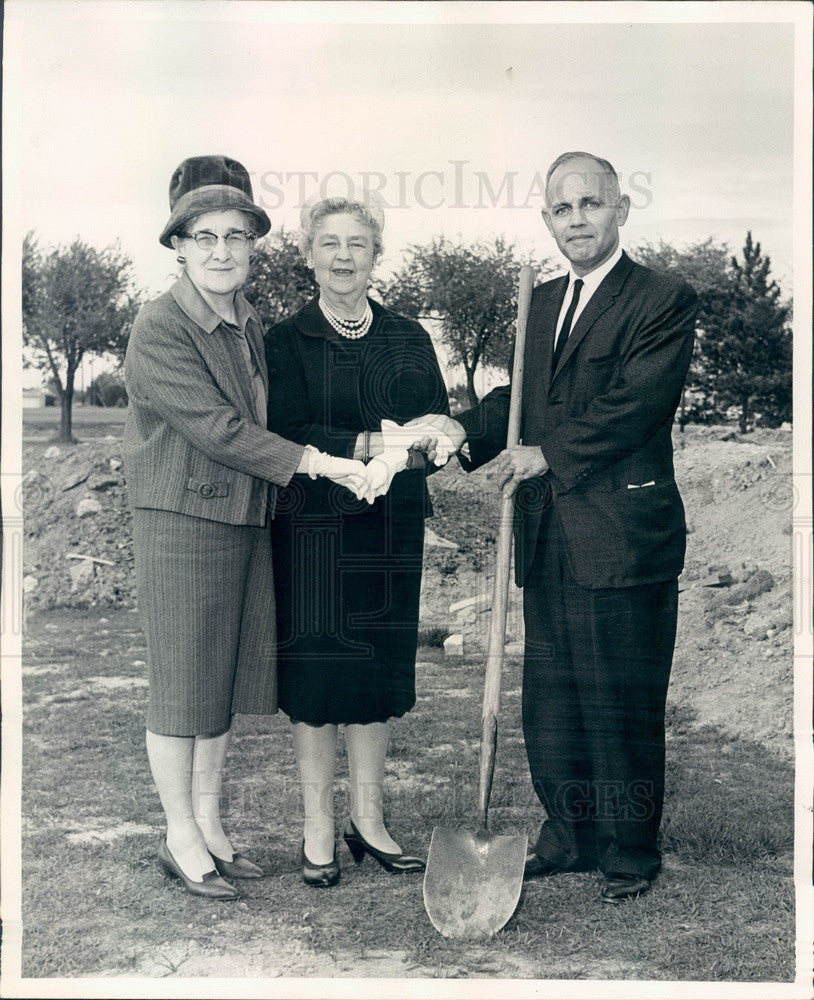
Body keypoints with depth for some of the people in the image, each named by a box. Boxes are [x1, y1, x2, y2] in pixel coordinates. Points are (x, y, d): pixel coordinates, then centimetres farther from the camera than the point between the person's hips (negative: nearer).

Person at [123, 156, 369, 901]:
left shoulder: (251, 328, 11)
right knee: (182, 686, 3)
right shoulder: (159, 330, -14)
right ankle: (181, 839, 18)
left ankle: (210, 826, 27)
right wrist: (320, 463, -22)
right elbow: (218, 428, -20)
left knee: (227, 683, 13)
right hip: (181, 525, -7)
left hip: (248, 525, 7)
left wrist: (371, 440, 4)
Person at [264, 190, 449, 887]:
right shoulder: (286, 341, 0)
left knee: (380, 673, 9)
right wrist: (371, 445, -23)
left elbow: (441, 424, 4)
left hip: (392, 526, 4)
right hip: (313, 527, -3)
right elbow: (288, 434, -11)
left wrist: (413, 448, -18)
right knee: (316, 674, 1)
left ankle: (368, 821, 22)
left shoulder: (408, 339, 11)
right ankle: (318, 830, 14)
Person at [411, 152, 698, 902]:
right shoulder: (542, 303, 17)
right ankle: (569, 834, 30)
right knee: (551, 695, 15)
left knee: (622, 701, 3)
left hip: (623, 537, -7)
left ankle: (631, 851, 19)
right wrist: (467, 430, -6)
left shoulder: (664, 301, -6)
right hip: (548, 538, 7)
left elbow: (632, 405, -16)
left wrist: (546, 455, -15)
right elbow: (523, 394, 14)